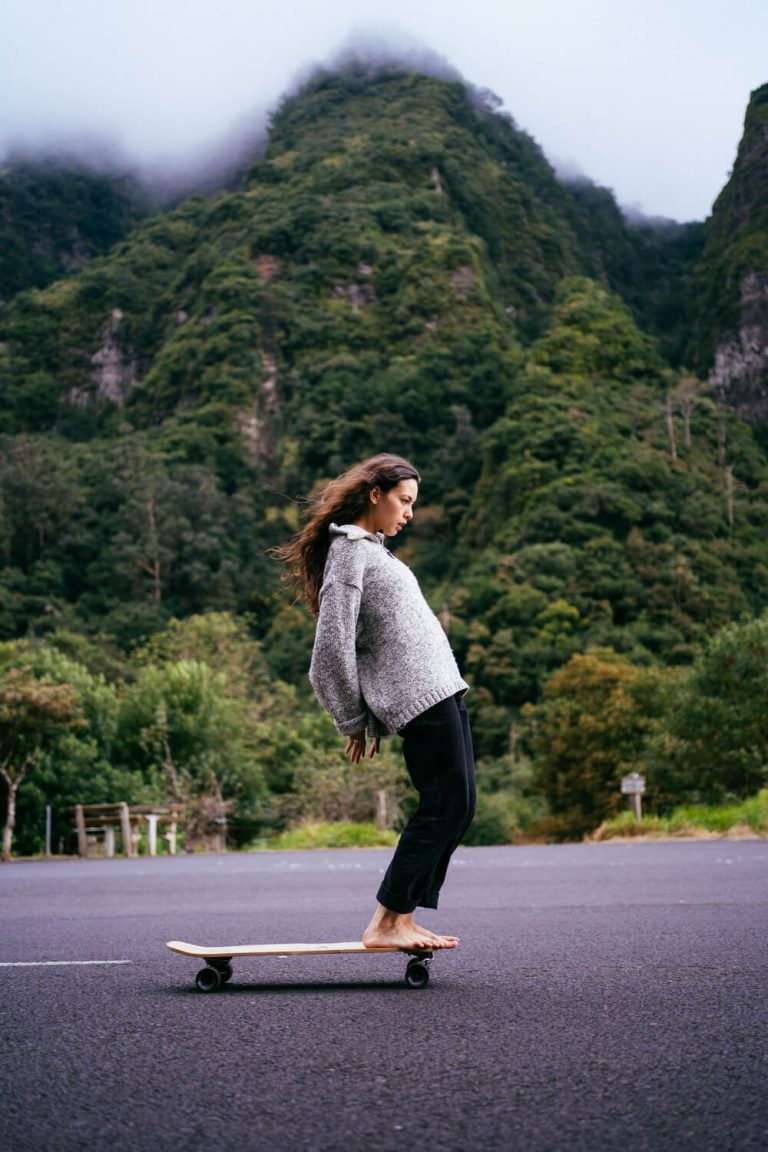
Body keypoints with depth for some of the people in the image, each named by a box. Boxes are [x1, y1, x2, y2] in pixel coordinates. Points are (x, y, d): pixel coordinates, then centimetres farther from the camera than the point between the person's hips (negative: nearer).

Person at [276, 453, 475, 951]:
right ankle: (385, 924, -4)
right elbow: (334, 644, -12)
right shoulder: (349, 549, -8)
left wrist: (371, 717, 19)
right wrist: (355, 721, -6)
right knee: (447, 806, -9)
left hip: (440, 689, 10)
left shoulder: (370, 549, 21)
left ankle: (403, 919, 11)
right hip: (421, 695, -10)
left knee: (456, 807, 7)